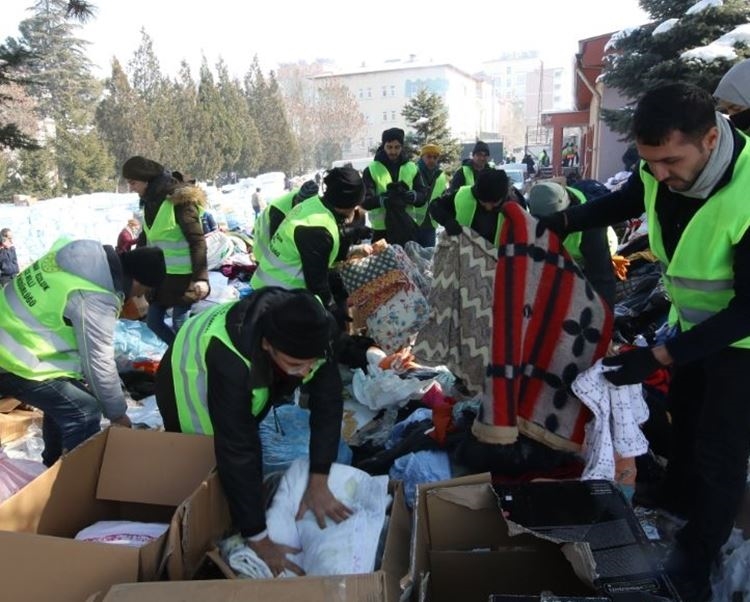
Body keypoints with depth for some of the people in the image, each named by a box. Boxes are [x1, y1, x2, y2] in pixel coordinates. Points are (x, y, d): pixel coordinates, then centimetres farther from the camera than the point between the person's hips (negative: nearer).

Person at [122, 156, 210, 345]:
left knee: (179, 323, -2)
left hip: (182, 275, -8)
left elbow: (197, 240, -22)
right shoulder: (150, 201, 9)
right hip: (160, 274, 9)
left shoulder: (179, 199, -18)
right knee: (153, 320, 12)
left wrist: (201, 277, -28)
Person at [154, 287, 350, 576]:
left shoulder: (311, 330, -32)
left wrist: (318, 482, -26)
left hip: (250, 384, 5)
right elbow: (236, 451, -43)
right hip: (188, 385, -5)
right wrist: (258, 539, -36)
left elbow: (328, 401, -24)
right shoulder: (229, 361, -47)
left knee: (251, 453, 14)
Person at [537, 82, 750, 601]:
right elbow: (626, 201, 6)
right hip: (693, 319, 7)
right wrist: (561, 221, -8)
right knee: (684, 414, 24)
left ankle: (697, 557, 28)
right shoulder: (664, 168, -18)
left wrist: (658, 357, -34)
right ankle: (677, 498, 50)